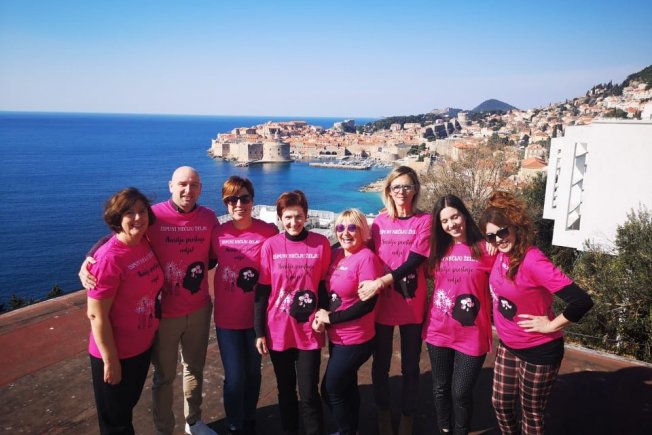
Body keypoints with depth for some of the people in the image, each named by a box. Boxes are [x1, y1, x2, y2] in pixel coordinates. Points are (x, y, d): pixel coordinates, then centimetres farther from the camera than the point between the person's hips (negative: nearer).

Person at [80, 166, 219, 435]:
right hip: (163, 312, -4)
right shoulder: (154, 215, -15)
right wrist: (88, 261, -27)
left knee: (195, 368, 21)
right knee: (164, 376, 13)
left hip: (199, 310, 4)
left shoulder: (208, 217, -3)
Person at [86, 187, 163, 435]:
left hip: (143, 346, 7)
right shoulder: (109, 258, -26)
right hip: (116, 354, -7)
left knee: (129, 404, 28)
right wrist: (110, 360, -19)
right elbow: (96, 316, -23)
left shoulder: (145, 244, -4)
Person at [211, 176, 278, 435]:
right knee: (235, 377, 4)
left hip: (257, 316, 0)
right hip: (227, 317, 0)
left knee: (253, 372, 17)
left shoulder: (268, 232, -11)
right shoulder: (218, 233, -5)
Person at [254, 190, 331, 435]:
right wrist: (259, 332, -2)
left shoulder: (321, 244, -6)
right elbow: (262, 290, -2)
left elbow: (324, 286, 4)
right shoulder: (270, 246, -6)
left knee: (309, 393, 3)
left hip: (309, 331, -1)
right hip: (278, 331, 1)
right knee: (285, 390, 17)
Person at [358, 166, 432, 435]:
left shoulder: (424, 221, -5)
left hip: (412, 304, -2)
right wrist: (372, 286, -7)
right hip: (382, 303, 2)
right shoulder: (379, 222, 2)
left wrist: (381, 282, -22)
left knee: (410, 366, 10)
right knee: (381, 364, 13)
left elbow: (415, 261, -15)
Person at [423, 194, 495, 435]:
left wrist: (494, 318, -11)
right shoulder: (438, 248, 3)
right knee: (440, 388, 17)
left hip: (472, 334, -4)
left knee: (461, 392, 6)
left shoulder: (485, 248, -9)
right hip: (438, 331, 4)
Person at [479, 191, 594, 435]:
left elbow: (582, 301, -34)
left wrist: (551, 326, -22)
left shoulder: (532, 261, -28)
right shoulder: (502, 255, -5)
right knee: (500, 403, 19)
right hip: (508, 346, 7)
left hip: (538, 351, -7)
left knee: (531, 413, 13)